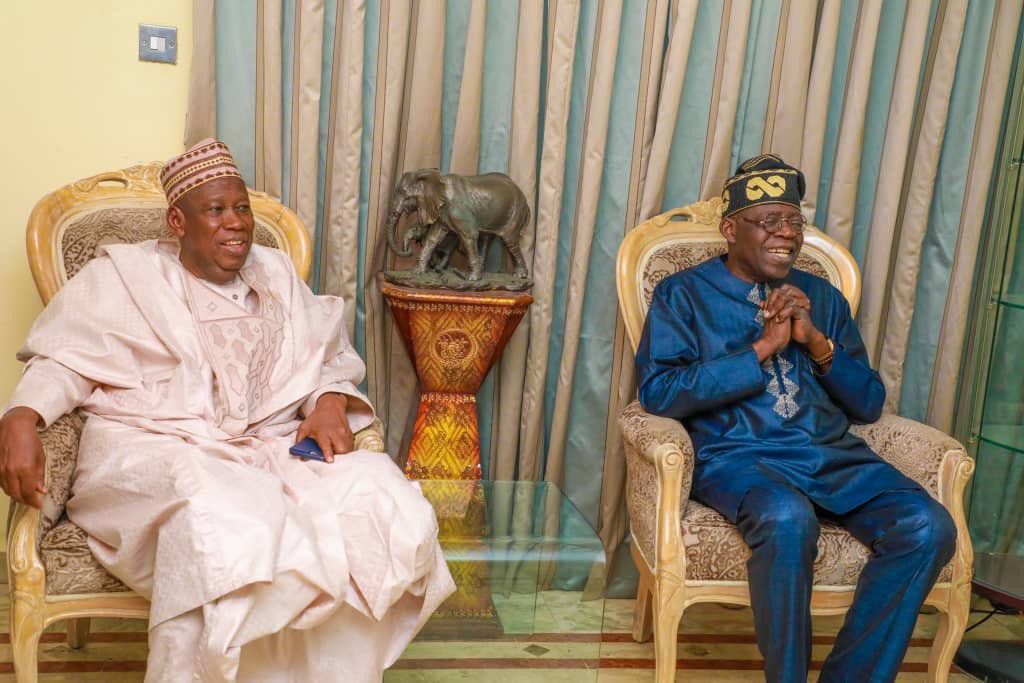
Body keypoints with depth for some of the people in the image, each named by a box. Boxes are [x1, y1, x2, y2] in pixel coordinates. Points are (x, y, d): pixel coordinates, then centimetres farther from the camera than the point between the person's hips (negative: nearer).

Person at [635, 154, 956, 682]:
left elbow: (869, 404, 16)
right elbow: (657, 392, -8)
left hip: (833, 453, 5)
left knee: (929, 528, -21)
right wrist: (763, 347, -10)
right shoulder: (684, 294, 7)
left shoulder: (823, 297, 20)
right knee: (788, 520, -37)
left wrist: (816, 342, -2)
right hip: (735, 453, -4)